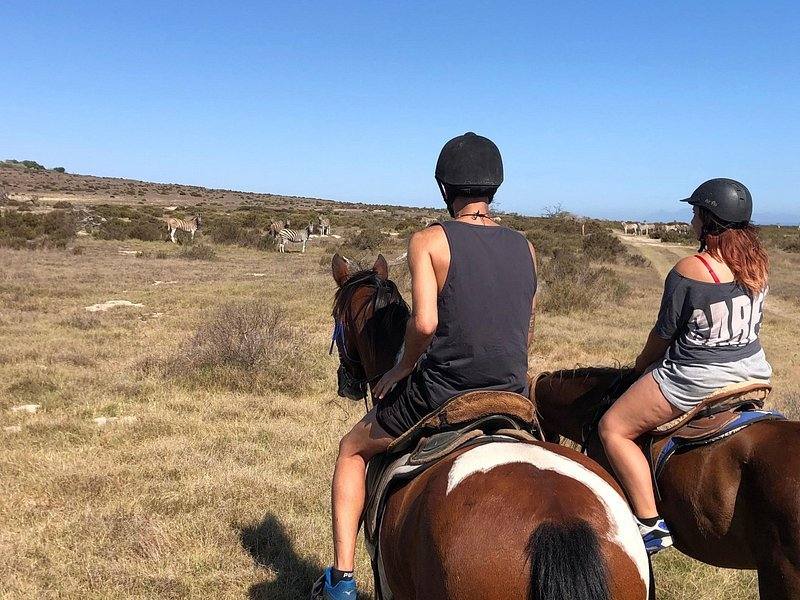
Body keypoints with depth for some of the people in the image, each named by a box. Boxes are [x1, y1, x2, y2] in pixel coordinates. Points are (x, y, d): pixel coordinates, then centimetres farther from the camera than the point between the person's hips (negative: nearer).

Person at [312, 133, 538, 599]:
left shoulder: (429, 241, -8)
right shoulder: (526, 249, 7)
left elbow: (425, 322, -21)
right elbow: (527, 335, 13)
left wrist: (403, 367, -3)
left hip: (439, 395, -4)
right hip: (513, 400, 5)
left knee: (353, 449, 21)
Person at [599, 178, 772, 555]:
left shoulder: (689, 270, -20)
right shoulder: (758, 263, 1)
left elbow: (664, 333, -10)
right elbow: (751, 322, 14)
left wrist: (643, 363, 9)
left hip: (697, 379, -8)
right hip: (754, 371, 8)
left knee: (613, 428, 3)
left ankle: (651, 525, -2)